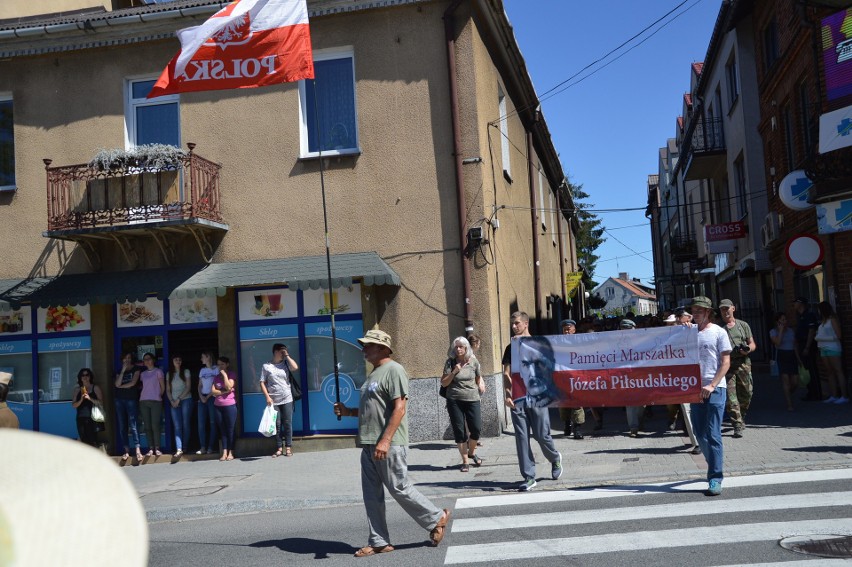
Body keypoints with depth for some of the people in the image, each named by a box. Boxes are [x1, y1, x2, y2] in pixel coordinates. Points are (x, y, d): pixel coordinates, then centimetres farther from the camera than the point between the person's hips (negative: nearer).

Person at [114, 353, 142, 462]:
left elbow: (133, 383, -5)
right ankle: (126, 451, 6)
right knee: (122, 427, 2)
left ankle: (138, 451, -16)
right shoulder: (119, 371, 16)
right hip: (119, 400, 4)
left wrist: (121, 386, 7)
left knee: (133, 425, -12)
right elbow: (117, 384, 0)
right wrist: (123, 371, -4)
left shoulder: (136, 369, 6)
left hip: (131, 399, -4)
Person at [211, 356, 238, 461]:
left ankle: (230, 452, 2)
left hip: (230, 405, -4)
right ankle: (224, 452, 6)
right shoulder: (216, 377, 14)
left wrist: (224, 375, -9)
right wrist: (224, 391, -9)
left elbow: (229, 387, -14)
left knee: (231, 429, -2)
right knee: (222, 429, 5)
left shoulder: (231, 375, 2)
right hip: (218, 406, 4)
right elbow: (213, 391, 3)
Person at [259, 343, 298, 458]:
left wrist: (287, 356, -5)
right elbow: (262, 383, 0)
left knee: (288, 424, 2)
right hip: (273, 401, -1)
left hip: (287, 400, 1)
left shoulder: (285, 363, 7)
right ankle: (279, 448, 9)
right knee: (277, 425, 3)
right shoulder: (266, 366, 1)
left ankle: (288, 448, 7)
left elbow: (295, 367, -13)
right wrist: (267, 397, -10)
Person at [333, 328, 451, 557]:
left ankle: (436, 518, 16)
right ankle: (379, 542, 17)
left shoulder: (393, 370, -12)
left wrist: (385, 440, -26)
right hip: (369, 444, 10)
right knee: (372, 494, 9)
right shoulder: (374, 373, 19)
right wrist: (348, 411, 11)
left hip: (389, 445, -10)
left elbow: (399, 409, -20)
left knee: (400, 488, -3)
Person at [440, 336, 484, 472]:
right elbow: (443, 383, -3)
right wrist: (454, 372, -13)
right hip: (454, 401, 0)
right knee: (459, 431, 2)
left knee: (476, 428, -4)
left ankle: (471, 452, 25)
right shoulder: (450, 363, -1)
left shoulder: (473, 361, 2)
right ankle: (465, 461, 13)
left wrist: (480, 385, 10)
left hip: (472, 400, 1)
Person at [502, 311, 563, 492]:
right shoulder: (510, 348, 15)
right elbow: (506, 374, 9)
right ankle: (529, 477, 3)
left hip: (537, 397, -3)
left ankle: (555, 459, 29)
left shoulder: (538, 343, 7)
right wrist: (507, 394, -5)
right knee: (522, 438, -2)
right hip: (517, 400, 3)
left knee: (542, 435, -1)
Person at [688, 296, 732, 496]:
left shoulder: (718, 332, -1)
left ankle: (715, 479, -2)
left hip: (715, 389, -5)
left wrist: (711, 385, -13)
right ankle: (715, 467, 27)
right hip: (695, 389, 5)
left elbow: (726, 363, -4)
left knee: (713, 435, -7)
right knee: (700, 434, 8)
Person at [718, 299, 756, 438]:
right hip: (726, 364, -2)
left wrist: (747, 349, -8)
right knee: (730, 397, -9)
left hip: (743, 363, 3)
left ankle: (741, 418, 32)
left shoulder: (743, 325, 13)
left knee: (746, 394, 8)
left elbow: (752, 344, 13)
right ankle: (737, 425, -7)